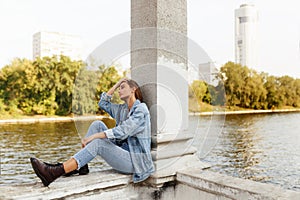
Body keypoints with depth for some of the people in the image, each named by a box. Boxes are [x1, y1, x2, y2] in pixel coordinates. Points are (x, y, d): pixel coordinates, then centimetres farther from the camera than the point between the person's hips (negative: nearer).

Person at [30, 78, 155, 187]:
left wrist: (93, 136, -25)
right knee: (97, 124, -6)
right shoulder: (122, 109, 15)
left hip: (135, 161, -7)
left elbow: (122, 131, -22)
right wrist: (116, 85, 14)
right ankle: (81, 166, -10)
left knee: (98, 143, -29)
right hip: (122, 151, 7)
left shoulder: (141, 109, -9)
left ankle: (54, 173, -32)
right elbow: (103, 103, 20)